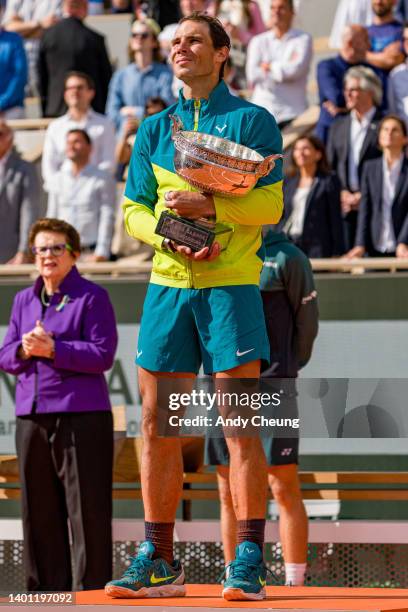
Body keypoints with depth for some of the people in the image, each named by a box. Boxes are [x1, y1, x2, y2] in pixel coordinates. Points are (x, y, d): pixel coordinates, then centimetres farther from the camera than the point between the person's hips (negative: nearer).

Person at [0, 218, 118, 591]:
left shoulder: (92, 297, -1)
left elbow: (103, 355, -10)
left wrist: (52, 349, -17)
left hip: (82, 417, -6)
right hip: (32, 419, 6)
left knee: (87, 511, -5)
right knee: (39, 512, 7)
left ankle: (91, 591, -2)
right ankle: (47, 593, 13)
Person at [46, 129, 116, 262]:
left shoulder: (103, 180, 3)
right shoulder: (57, 180, 14)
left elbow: (107, 218, -3)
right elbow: (52, 217, 15)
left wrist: (101, 253, -11)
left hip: (91, 252, -3)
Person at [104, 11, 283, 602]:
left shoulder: (252, 121, 3)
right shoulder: (154, 130, 16)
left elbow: (270, 204, -5)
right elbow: (134, 210, 12)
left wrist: (208, 205, -19)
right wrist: (171, 236, -7)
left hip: (230, 285, -4)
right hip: (168, 285, 5)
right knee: (157, 424, 3)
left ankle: (249, 559, -7)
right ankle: (158, 559, 10)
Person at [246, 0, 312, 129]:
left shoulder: (303, 39, 5)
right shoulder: (258, 41, 12)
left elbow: (297, 69, -11)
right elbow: (252, 76, -2)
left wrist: (269, 67, 1)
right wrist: (284, 70, -3)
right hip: (263, 110, 2)